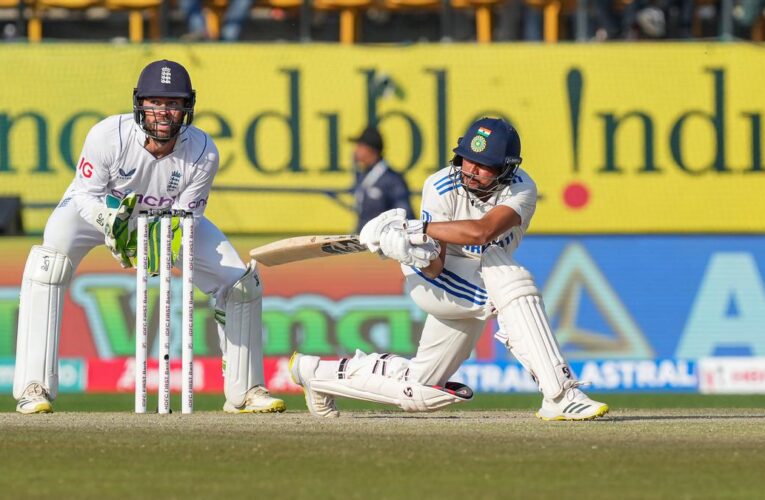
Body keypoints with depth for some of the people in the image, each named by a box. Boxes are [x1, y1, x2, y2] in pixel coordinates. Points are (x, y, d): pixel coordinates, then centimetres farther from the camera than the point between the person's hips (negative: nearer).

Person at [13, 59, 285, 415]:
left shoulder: (203, 152, -27)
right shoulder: (108, 135, -34)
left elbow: (186, 218, -19)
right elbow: (87, 195, -22)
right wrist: (110, 222, -43)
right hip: (98, 208, -3)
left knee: (241, 280, -7)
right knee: (48, 263, -31)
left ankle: (244, 391, 13)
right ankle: (34, 388, -29)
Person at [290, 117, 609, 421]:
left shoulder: (520, 189, -18)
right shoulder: (442, 187, -20)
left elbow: (482, 232, -38)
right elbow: (435, 269, -25)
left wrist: (417, 229, -42)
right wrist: (425, 256, -48)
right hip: (434, 282, -4)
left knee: (420, 389, 10)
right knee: (510, 282, -35)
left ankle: (317, 371, 29)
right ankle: (559, 395, -40)